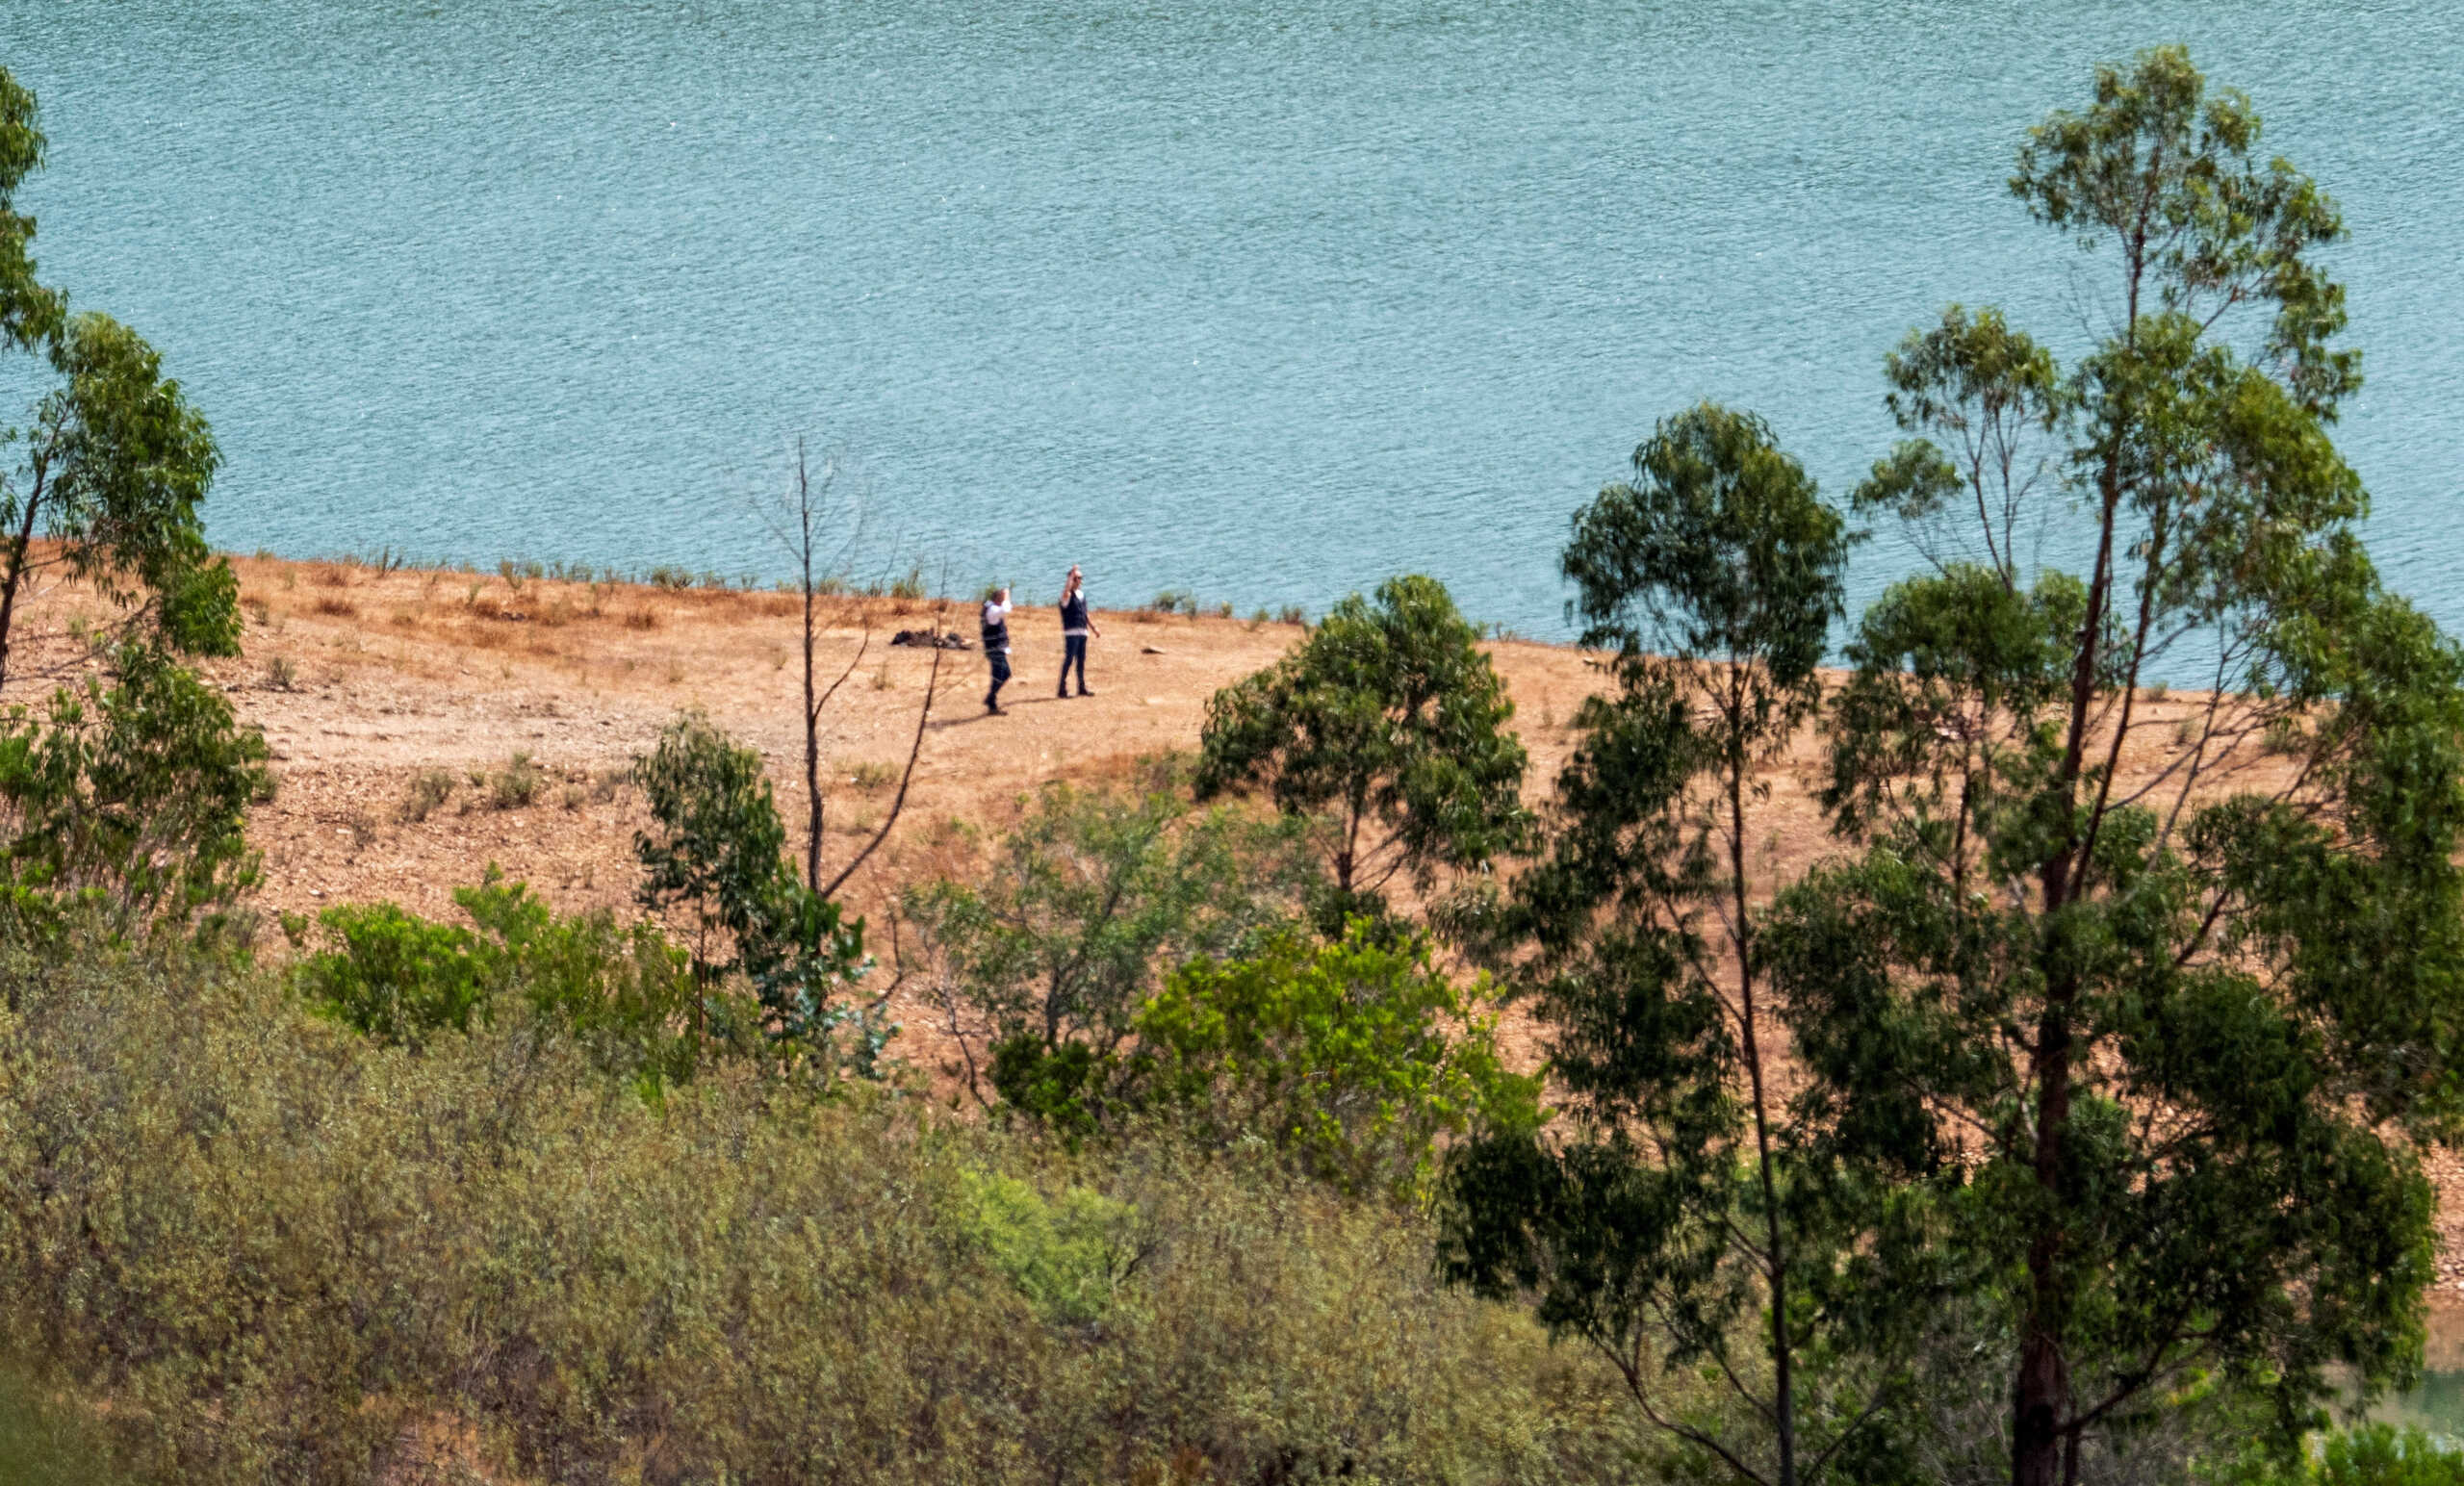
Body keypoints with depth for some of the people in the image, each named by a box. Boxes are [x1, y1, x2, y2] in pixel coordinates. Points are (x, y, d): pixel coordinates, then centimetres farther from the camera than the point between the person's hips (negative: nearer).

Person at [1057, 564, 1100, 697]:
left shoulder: (1082, 594, 17)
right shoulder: (1068, 595, -7)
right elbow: (1066, 590, -33)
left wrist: (1094, 628, 25)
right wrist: (1072, 573, -32)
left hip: (1083, 632, 8)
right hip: (1071, 632, -8)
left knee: (1081, 660, 12)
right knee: (1069, 660, -10)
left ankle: (1082, 687, 18)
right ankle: (1062, 689, -8)